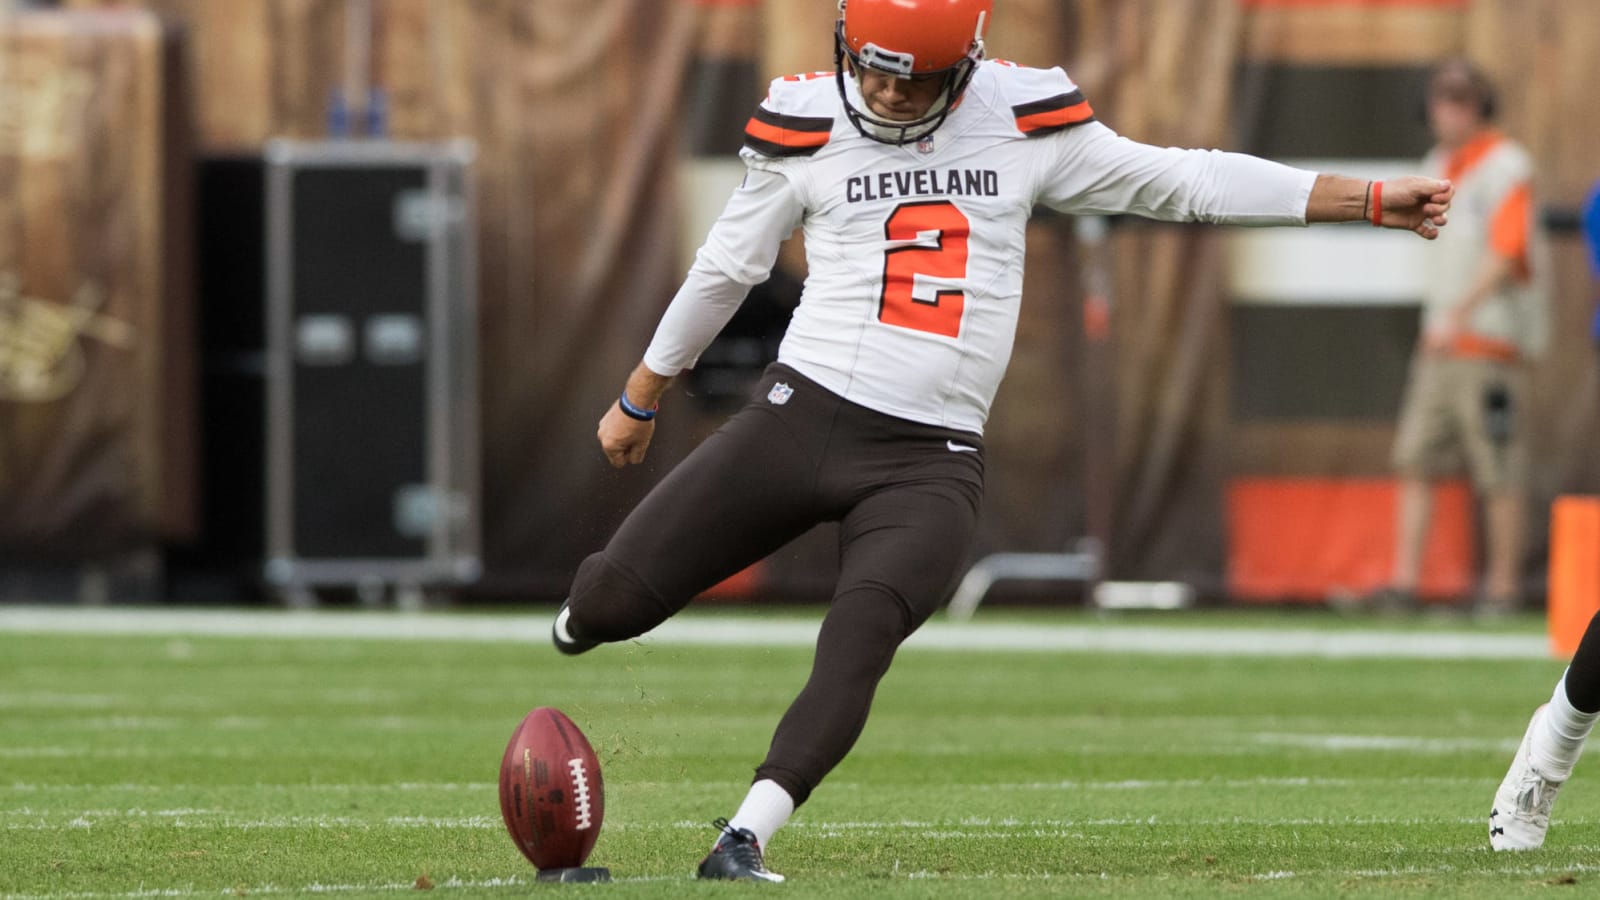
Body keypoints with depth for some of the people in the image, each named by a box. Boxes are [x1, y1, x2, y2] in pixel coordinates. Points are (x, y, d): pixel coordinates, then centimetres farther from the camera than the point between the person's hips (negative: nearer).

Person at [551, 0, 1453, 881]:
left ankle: (745, 838, -23)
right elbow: (726, 270, 15)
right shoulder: (809, 130, 2)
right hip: (802, 413, 0)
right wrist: (639, 401, 25)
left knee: (859, 640, -25)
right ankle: (590, 615, 34)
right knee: (618, 598, -4)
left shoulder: (1028, 126, 4)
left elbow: (1182, 182, 10)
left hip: (930, 461, 0)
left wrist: (1371, 200, 8)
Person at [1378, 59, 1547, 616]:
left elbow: (1506, 252, -20)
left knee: (1500, 475, -4)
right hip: (1440, 341, 8)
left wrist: (1461, 312, -29)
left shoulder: (1507, 168, -9)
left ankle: (1501, 587, 1)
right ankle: (1404, 581, -3)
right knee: (1414, 461, -1)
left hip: (1492, 341, -8)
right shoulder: (1438, 167, 16)